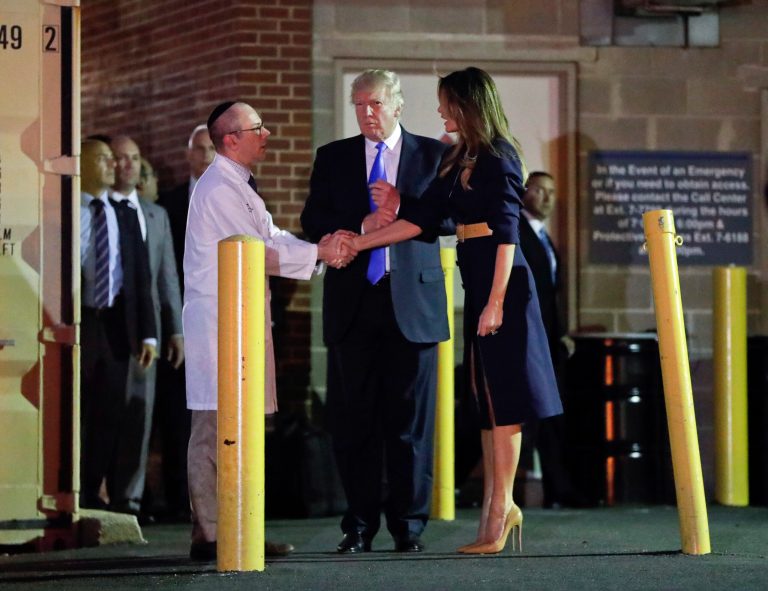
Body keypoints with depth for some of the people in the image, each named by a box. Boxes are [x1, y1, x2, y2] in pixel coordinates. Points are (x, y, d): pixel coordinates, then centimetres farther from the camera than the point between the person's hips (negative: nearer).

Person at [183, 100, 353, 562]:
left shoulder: (240, 187, 20)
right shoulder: (219, 189, -13)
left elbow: (272, 238, 16)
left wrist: (319, 249, -1)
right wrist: (318, 253, -9)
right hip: (219, 319, -10)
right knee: (216, 428, -10)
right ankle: (210, 536, -10)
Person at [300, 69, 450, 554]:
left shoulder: (432, 154, 8)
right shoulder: (333, 158, 12)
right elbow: (313, 222, 5)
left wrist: (404, 213, -15)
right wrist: (360, 226, -11)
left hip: (412, 300, -1)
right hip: (354, 300, 2)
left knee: (411, 417, 0)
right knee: (353, 418, 2)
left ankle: (409, 524, 7)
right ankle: (359, 524, 8)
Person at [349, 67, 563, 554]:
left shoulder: (498, 158, -9)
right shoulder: (463, 161, 17)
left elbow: (506, 234, -14)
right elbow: (422, 218, 18)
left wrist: (496, 302, -19)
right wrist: (356, 244, 18)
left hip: (501, 285, -9)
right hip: (477, 286, 9)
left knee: (501, 401, -7)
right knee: (487, 401, 8)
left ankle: (500, 511, -6)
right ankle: (498, 506, 10)